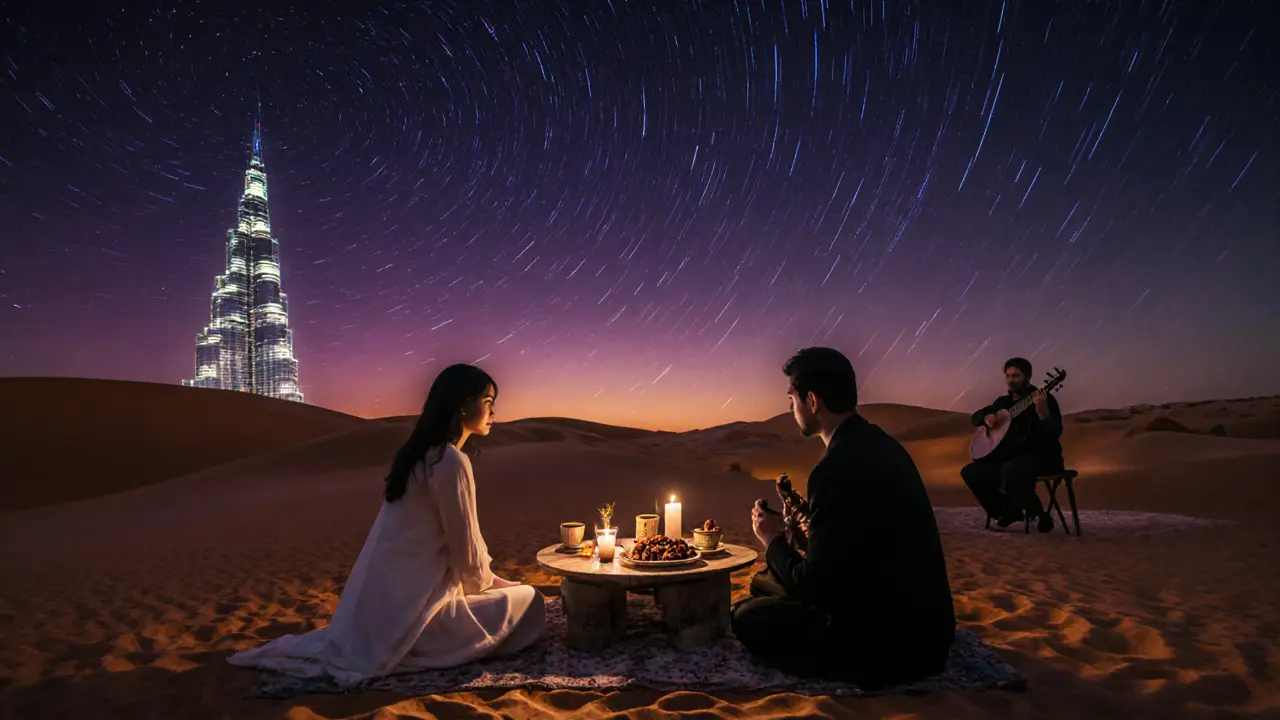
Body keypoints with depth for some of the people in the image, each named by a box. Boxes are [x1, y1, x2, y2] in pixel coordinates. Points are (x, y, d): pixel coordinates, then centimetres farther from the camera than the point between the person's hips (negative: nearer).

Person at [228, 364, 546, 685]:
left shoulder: (422, 454, 10)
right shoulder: (450, 460, -20)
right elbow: (465, 549, -15)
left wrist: (485, 580, 15)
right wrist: (487, 583, 4)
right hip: (412, 604, -9)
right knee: (528, 602, -1)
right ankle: (408, 651, -5)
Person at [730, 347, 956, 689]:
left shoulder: (837, 467, -27)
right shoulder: (877, 442, 2)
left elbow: (814, 588, -21)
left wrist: (773, 539, -5)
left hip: (889, 638, -9)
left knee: (745, 617, -4)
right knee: (762, 583, 15)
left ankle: (861, 664, 6)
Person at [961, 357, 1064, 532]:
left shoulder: (1045, 399, -8)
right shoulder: (1003, 401, 13)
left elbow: (1055, 433, -21)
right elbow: (976, 416, 21)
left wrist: (1042, 411, -40)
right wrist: (986, 417, -3)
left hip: (1041, 457, -7)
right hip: (1012, 455, 7)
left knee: (1011, 469, -40)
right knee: (970, 472, -10)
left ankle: (1037, 513, -16)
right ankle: (1008, 511, 4)